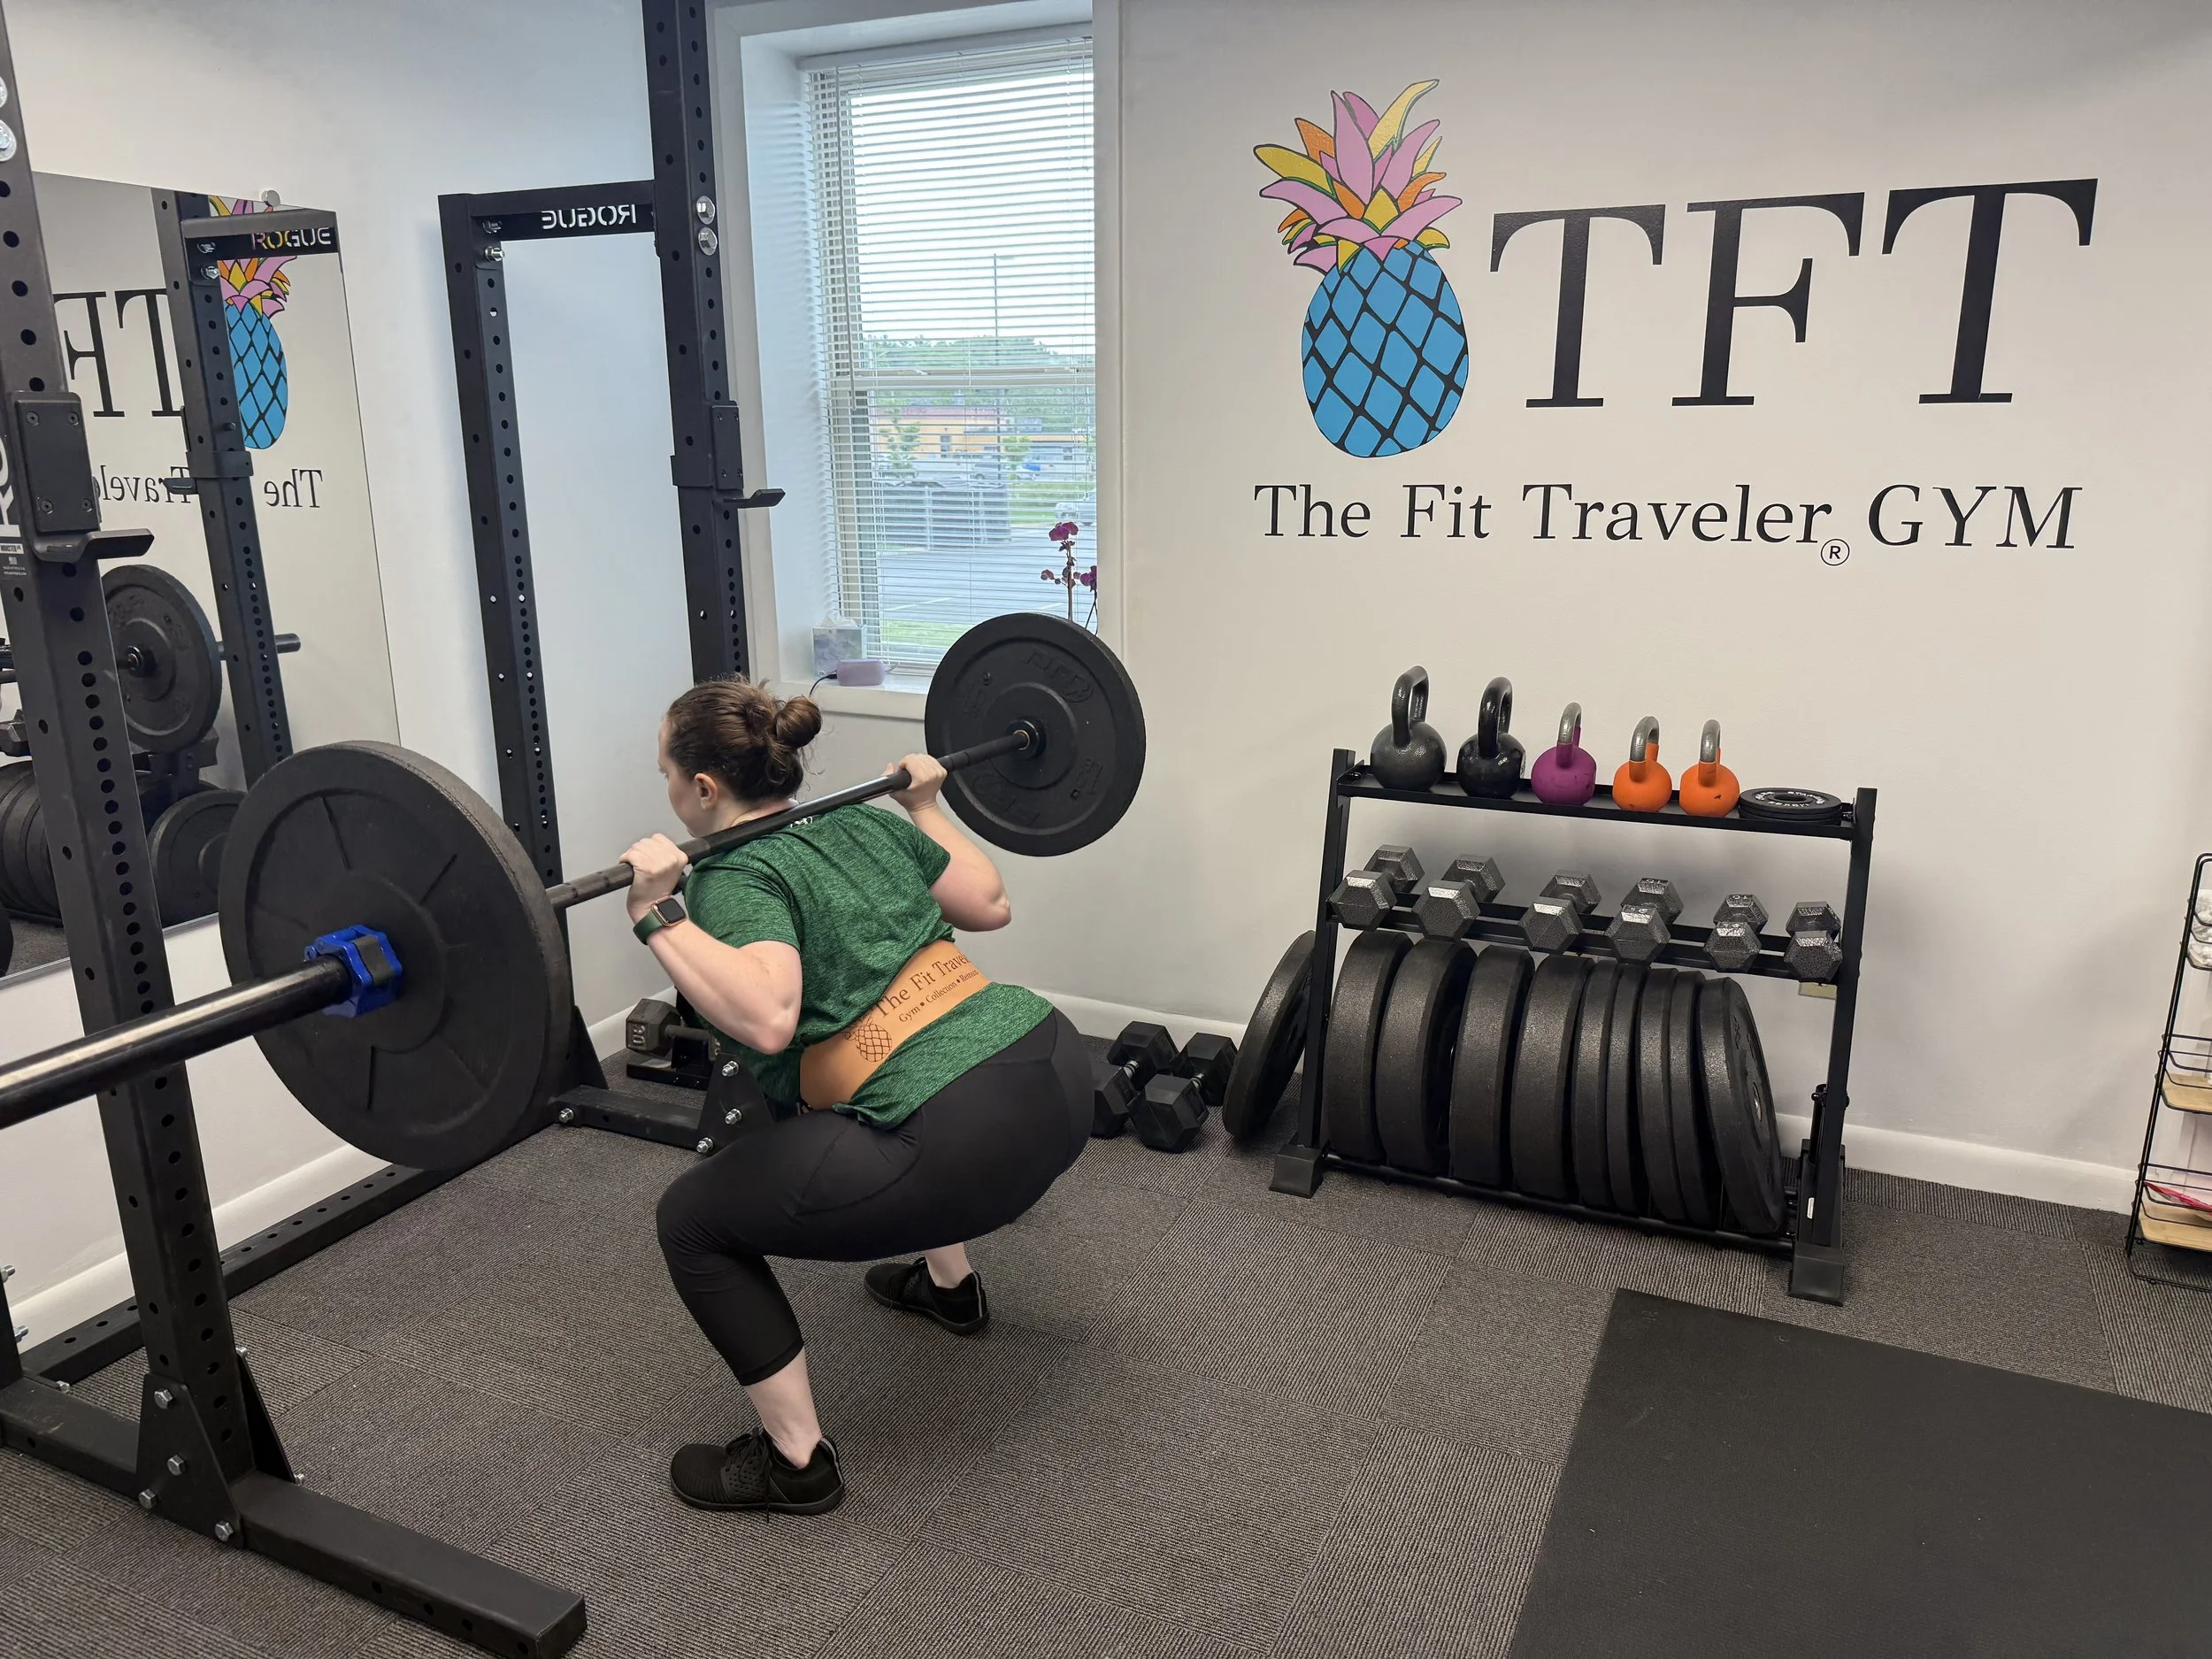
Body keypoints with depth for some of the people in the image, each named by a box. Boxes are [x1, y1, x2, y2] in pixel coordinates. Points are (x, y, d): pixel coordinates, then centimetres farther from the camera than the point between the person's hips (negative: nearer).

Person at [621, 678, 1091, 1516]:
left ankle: (797, 1461, 15)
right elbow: (991, 904, 24)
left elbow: (767, 1017, -24)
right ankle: (949, 1284, 53)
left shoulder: (736, 878, -6)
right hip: (1059, 1070, 9)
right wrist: (925, 807, 33)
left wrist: (658, 916, -17)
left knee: (694, 1217, 7)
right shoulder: (864, 824, 16)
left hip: (973, 1139, -9)